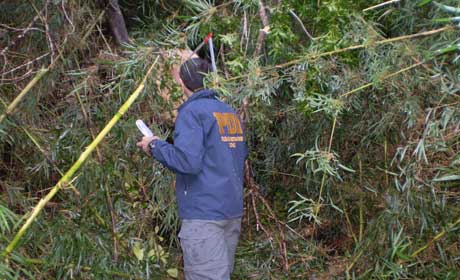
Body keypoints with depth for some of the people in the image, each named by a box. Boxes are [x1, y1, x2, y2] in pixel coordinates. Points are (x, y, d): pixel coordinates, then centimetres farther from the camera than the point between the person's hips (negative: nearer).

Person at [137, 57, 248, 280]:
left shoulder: (191, 111, -11)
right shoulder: (231, 113, 13)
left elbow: (187, 161, -22)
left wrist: (156, 146, -7)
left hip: (204, 214, -8)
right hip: (233, 211, 8)